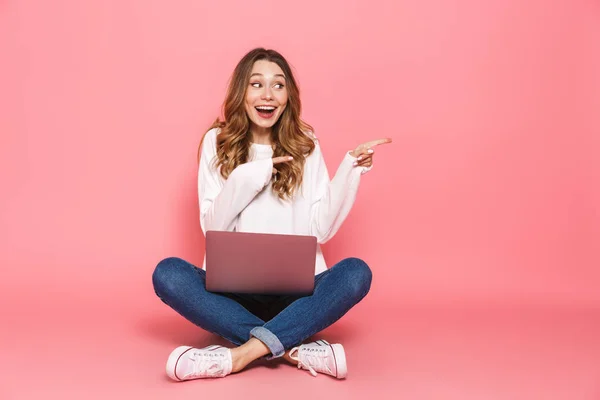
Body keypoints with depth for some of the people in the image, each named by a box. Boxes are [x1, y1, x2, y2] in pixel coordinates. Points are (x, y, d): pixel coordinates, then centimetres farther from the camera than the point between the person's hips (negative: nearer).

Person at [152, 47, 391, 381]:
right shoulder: (217, 142, 3)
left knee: (356, 273, -27)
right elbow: (212, 228, -2)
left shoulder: (305, 145, 5)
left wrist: (350, 170, -10)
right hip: (232, 285, 0)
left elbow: (321, 230, -1)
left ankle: (241, 354, -31)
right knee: (168, 273, -27)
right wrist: (244, 179, -16)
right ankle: (297, 349, -29)